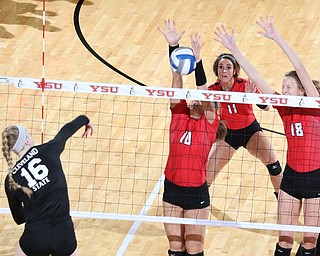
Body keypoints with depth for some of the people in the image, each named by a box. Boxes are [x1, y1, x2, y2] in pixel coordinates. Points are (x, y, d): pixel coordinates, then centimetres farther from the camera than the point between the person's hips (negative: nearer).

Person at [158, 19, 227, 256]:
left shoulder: (209, 123, -3)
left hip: (197, 193, -3)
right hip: (172, 189, 3)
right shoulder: (179, 116, 4)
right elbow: (177, 83, -6)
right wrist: (174, 47, -13)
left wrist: (197, 60, -32)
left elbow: (203, 91, -17)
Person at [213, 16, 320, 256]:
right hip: (292, 175, 4)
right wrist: (234, 49, -8)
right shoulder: (284, 108, 1)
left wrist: (277, 38, -27)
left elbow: (300, 69, -22)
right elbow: (256, 77, -3)